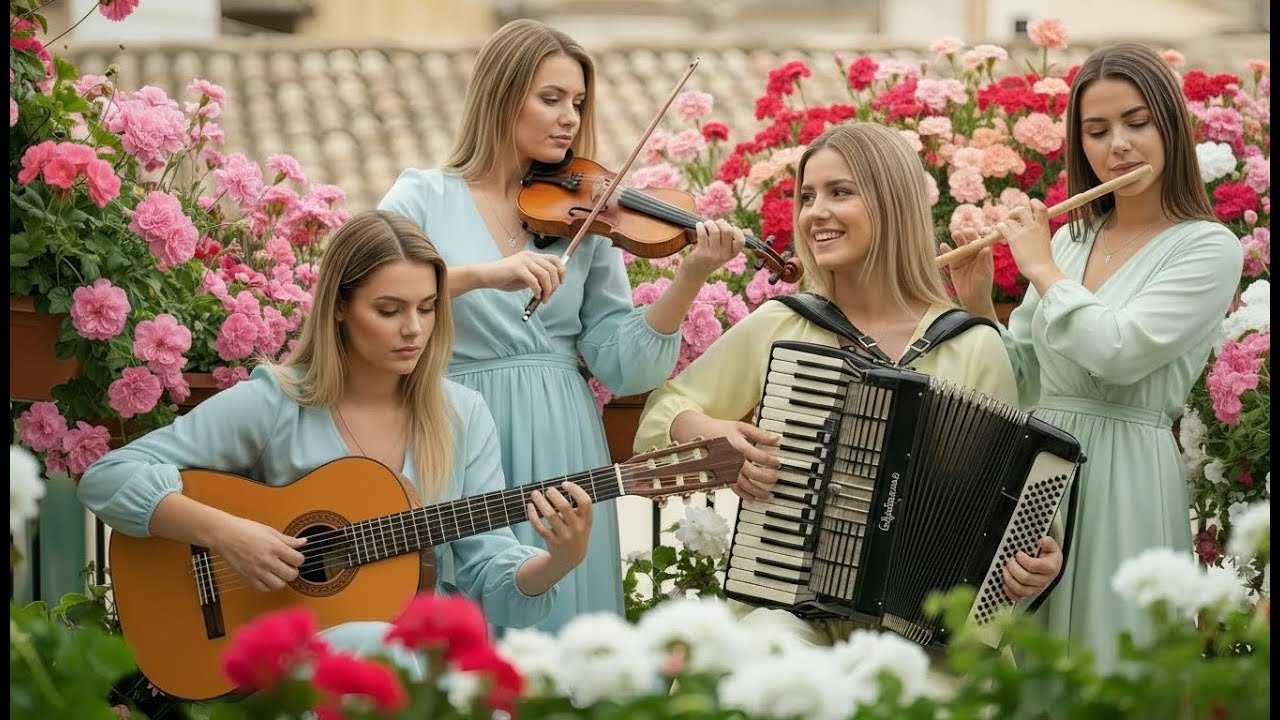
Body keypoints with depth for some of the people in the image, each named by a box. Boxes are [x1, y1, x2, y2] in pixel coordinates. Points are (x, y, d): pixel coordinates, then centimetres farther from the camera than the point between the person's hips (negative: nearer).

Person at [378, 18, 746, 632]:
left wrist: (689, 279, -12)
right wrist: (480, 273, -26)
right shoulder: (424, 199, 2)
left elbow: (622, 367, 2)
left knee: (560, 625, 2)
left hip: (560, 454, 3)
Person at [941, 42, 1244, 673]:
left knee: (1108, 664, -3)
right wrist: (977, 304, 2)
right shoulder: (1069, 240, 12)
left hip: (1124, 478, -6)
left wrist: (1042, 269, -9)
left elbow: (1118, 353, -21)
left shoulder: (1208, 248, -6)